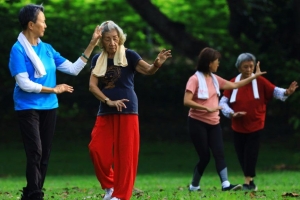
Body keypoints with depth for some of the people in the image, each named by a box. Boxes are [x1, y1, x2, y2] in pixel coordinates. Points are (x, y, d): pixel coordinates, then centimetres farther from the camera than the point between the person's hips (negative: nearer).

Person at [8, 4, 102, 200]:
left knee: (45, 154, 7)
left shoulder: (47, 49, 10)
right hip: (28, 108, -7)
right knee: (35, 153, -13)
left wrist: (92, 45, 7)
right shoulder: (18, 49, -10)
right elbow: (24, 84, -16)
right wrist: (54, 90, -8)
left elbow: (73, 69, 11)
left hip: (49, 108, 7)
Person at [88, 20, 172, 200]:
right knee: (97, 148, -6)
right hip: (105, 112, 4)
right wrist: (109, 101, -15)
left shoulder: (128, 55, -4)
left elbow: (147, 69, -18)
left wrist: (157, 64, -41)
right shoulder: (98, 59, 7)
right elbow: (92, 86, 1)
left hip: (127, 111, -4)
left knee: (125, 154, -5)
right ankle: (110, 186, 14)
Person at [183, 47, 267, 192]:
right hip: (198, 123, -6)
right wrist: (207, 108, -25)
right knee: (204, 157, -4)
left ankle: (225, 184, -17)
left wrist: (254, 76, 19)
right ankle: (194, 186, 12)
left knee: (219, 153, -8)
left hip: (213, 124, 6)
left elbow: (234, 85, 21)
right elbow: (187, 101, -18)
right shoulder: (195, 79, -11)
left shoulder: (214, 79, 11)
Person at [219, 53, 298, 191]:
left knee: (250, 155, -5)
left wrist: (287, 92, -28)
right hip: (238, 127, 3)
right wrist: (232, 113, -17)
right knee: (241, 156, 6)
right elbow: (223, 102, 0)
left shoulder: (260, 81, -4)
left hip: (255, 126, -3)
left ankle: (248, 182, 2)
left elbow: (274, 91, -7)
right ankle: (250, 183, 18)